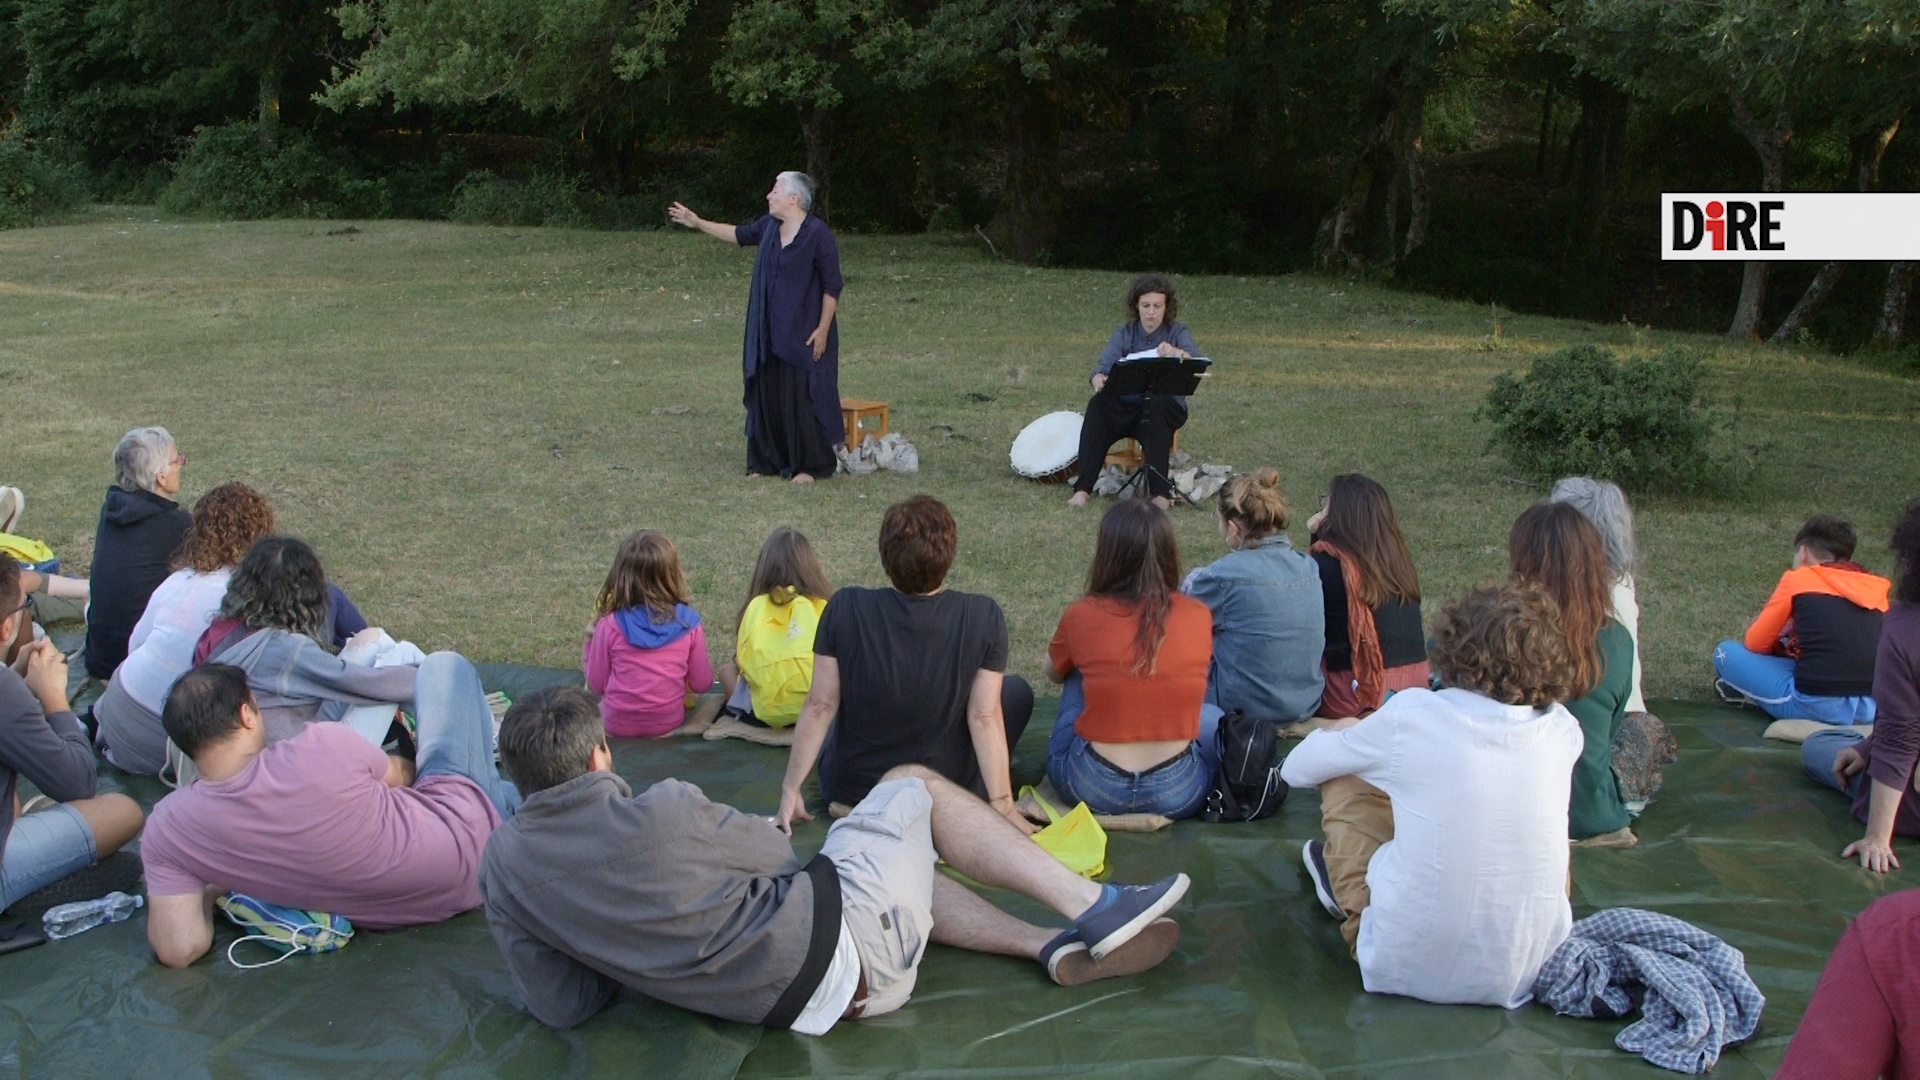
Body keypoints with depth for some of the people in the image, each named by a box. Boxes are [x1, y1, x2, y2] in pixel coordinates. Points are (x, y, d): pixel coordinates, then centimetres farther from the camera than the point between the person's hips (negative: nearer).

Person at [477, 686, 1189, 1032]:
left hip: (796, 1006, 6)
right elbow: (775, 854, 0)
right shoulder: (666, 810, -19)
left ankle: (1057, 946, 20)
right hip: (844, 942, -6)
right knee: (913, 785, 17)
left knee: (906, 871, 32)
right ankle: (1089, 905, 13)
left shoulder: (503, 863, -5)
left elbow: (561, 1008, -1)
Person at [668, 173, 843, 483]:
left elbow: (832, 285, -13)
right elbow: (739, 234, 25)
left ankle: (808, 466, 6)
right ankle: (769, 461, 20)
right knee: (766, 396, 10)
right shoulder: (769, 226, 7)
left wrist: (822, 329, -16)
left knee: (801, 398, -4)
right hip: (768, 333, 7)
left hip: (803, 335, -7)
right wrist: (697, 222, 23)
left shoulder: (818, 234, -14)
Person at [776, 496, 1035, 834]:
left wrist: (790, 789, -4)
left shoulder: (844, 608, -19)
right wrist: (1003, 805, -10)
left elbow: (820, 707, -13)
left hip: (850, 789, 2)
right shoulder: (983, 617, -21)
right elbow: (984, 717, -18)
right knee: (1017, 691, 23)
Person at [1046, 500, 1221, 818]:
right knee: (1212, 717, 30)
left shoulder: (1082, 615, -7)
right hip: (1178, 795, 1)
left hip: (1090, 789, -1)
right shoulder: (1198, 616, -3)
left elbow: (1054, 672, 16)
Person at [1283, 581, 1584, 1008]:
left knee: (1342, 771, 10)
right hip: (1524, 975, 3)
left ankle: (1351, 897, 37)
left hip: (1411, 969, -3)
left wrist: (1346, 733, 26)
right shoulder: (1563, 733, -5)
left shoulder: (1412, 714, -14)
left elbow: (1297, 769, 4)